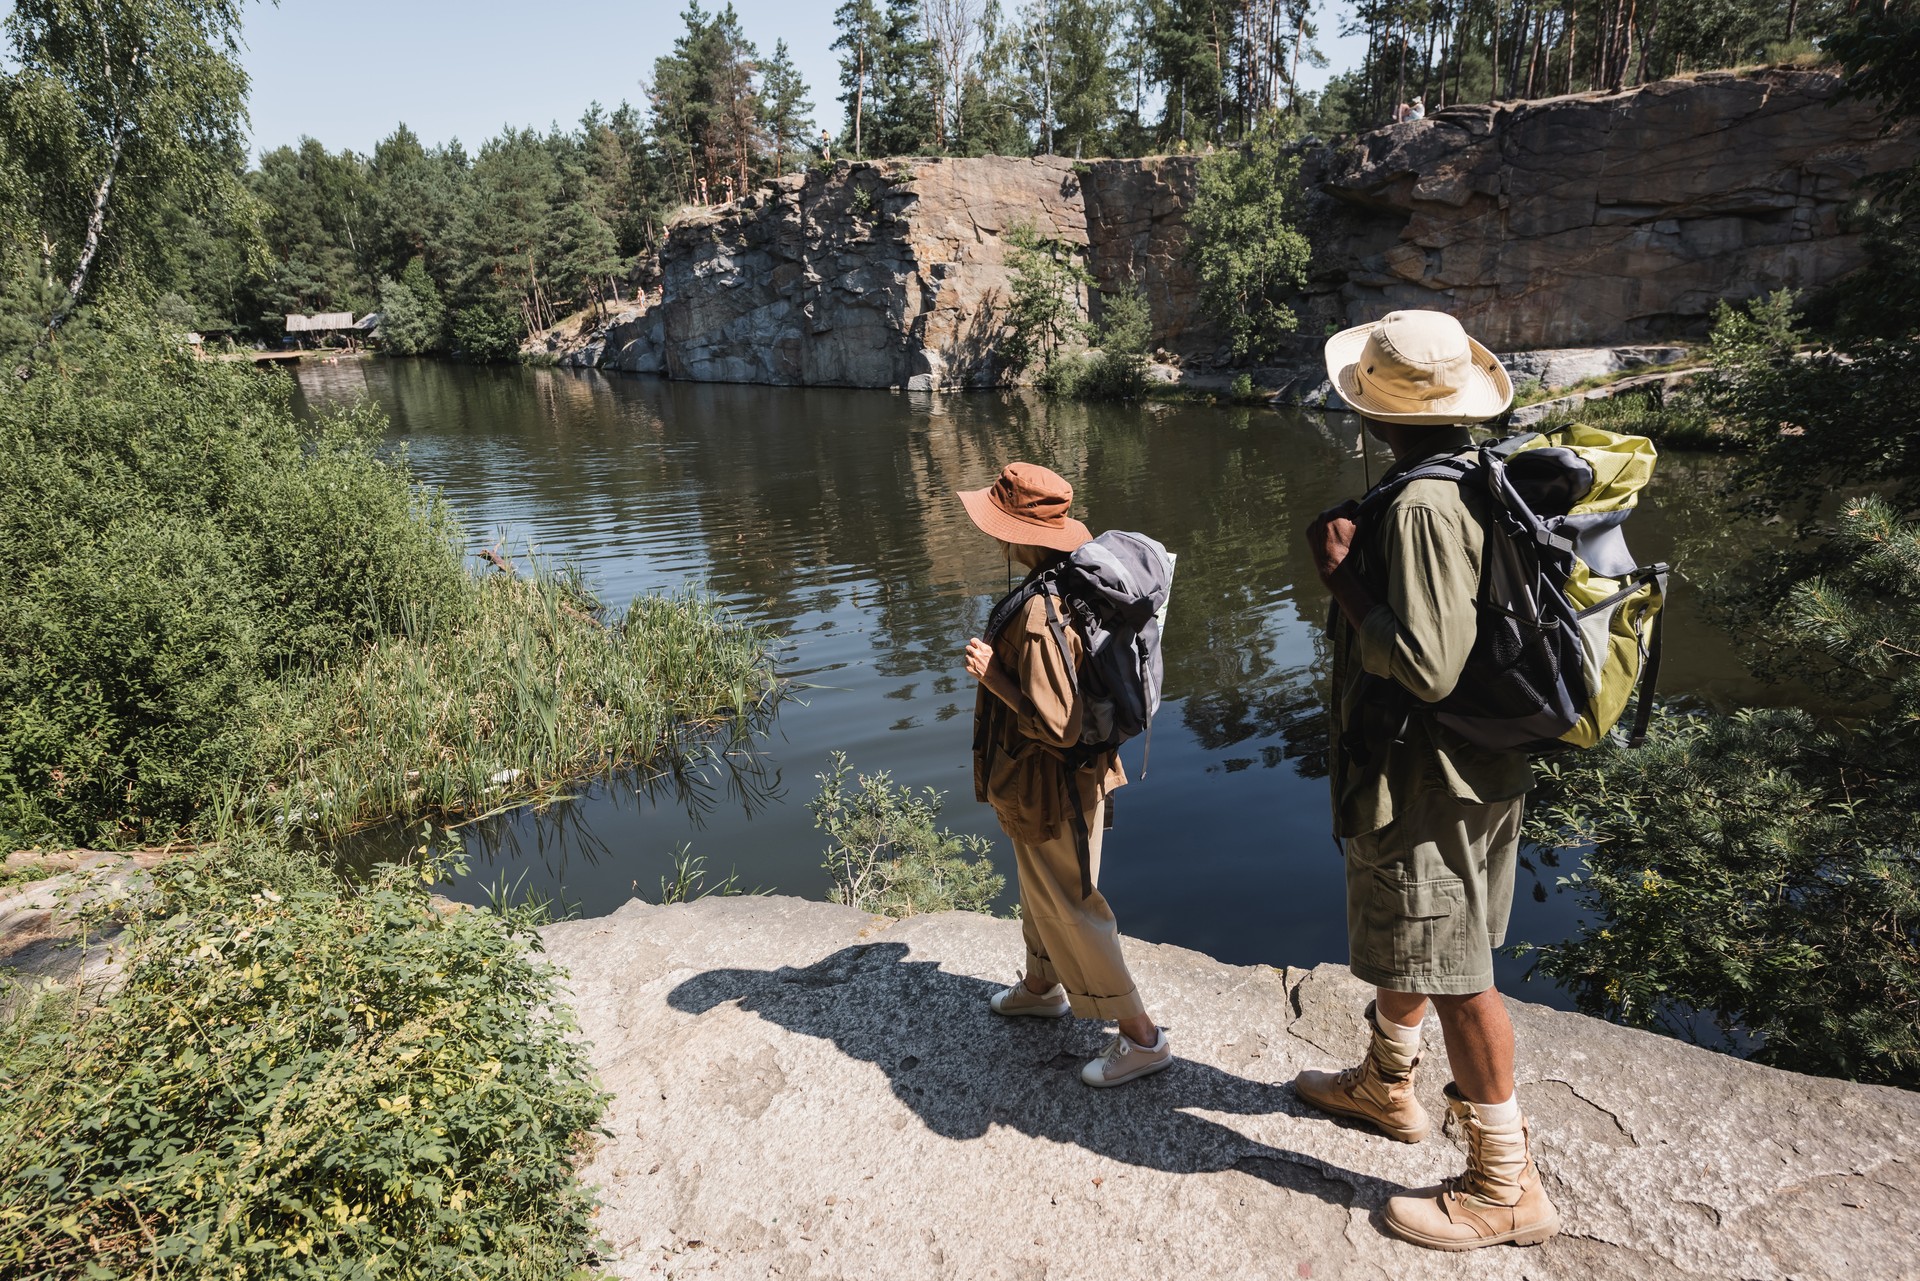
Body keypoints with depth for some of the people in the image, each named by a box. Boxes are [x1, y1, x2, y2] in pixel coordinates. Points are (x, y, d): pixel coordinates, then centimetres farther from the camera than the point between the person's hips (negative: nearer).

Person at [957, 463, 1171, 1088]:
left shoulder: (1038, 614, -33)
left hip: (1051, 788, -10)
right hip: (1053, 780, 10)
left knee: (1072, 908, 6)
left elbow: (1056, 725, -33)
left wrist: (991, 675, -26)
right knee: (1039, 889, 29)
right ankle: (1042, 986, 52)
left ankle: (1141, 1036, 20)